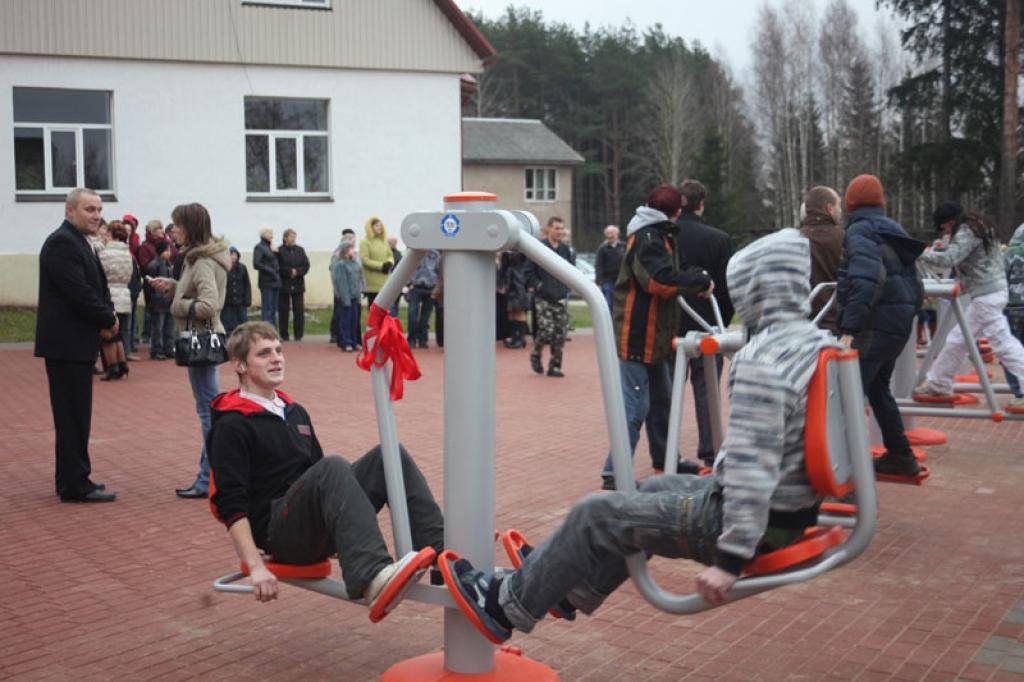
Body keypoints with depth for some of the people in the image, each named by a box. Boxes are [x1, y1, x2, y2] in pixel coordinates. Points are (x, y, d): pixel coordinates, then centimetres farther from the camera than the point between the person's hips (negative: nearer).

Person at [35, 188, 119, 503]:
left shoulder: (79, 242, 17)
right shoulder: (62, 243, -15)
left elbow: (97, 288, 17)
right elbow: (78, 292, -23)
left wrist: (107, 316, -2)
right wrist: (109, 320, -11)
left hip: (77, 343, 10)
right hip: (67, 343, -10)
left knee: (75, 416, 14)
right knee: (73, 416, -6)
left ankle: (71, 479, 23)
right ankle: (75, 485, -1)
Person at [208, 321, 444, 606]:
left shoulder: (295, 412, 21)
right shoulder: (231, 426, -3)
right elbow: (231, 505, -11)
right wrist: (256, 567, -20)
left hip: (319, 528, 7)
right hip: (279, 532, -7)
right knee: (332, 466, -35)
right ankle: (371, 579, -53)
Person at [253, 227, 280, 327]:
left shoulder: (272, 247, 18)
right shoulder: (259, 247, -3)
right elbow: (256, 264, -13)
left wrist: (276, 252, 5)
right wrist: (271, 271, -14)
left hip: (275, 281, 7)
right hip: (266, 282, -7)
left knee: (273, 309, 8)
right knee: (267, 309, -9)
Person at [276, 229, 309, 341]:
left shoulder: (300, 250, 8)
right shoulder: (279, 251, -3)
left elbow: (306, 265, 4)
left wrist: (297, 272, -12)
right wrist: (290, 271, -15)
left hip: (298, 285, 3)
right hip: (283, 285, -3)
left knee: (299, 311, 1)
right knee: (283, 311, 1)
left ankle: (298, 335, 7)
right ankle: (284, 335, 8)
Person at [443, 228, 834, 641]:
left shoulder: (762, 362, -25)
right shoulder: (821, 343, 4)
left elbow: (753, 466, -28)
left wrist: (731, 557, -25)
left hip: (761, 521, -9)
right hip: (799, 508, 9)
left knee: (597, 515, 2)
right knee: (657, 489, 27)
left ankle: (505, 606, 19)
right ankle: (570, 588, 40)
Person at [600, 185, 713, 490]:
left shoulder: (659, 236, 17)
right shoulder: (647, 239, -17)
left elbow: (675, 270, 19)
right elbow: (664, 280, -28)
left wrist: (697, 276, 0)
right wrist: (701, 280, -16)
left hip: (654, 336, 11)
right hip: (637, 335, -11)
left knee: (661, 401, 21)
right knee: (635, 406, -11)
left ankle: (664, 461, 35)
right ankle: (614, 473, -7)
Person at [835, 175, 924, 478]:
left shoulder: (859, 231, -8)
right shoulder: (893, 231, 18)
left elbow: (865, 281, -24)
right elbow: (915, 287, 17)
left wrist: (849, 330, -29)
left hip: (875, 325, -9)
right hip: (899, 324, 9)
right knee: (876, 388, 23)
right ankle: (900, 456, 30)